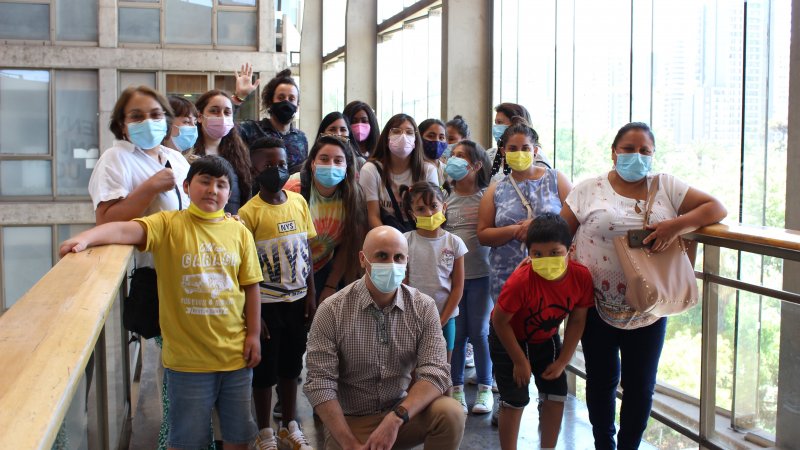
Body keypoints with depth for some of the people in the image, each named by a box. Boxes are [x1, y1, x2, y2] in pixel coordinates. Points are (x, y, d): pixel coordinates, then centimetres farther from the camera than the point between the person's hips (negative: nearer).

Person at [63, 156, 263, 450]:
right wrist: (86, 237, -42)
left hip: (235, 353, 3)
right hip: (187, 357, -2)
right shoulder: (168, 225, -7)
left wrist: (254, 334, 1)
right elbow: (126, 230, -25)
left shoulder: (239, 232, 1)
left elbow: (250, 286, 4)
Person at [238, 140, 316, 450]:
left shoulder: (299, 202, 1)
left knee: (290, 366, 17)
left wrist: (310, 294, 4)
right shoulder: (250, 212, -13)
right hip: (267, 302, -4)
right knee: (265, 369, 9)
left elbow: (306, 250, 7)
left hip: (297, 299, 4)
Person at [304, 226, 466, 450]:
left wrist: (396, 418, -28)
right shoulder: (332, 310, -9)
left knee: (450, 413, -24)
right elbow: (320, 383, -13)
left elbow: (435, 373, -13)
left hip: (404, 413, 1)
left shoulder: (424, 307, -4)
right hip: (350, 421, -1)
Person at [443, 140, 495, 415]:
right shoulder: (445, 197, 5)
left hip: (480, 273, -2)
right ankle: (456, 388, 18)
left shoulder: (487, 196, -1)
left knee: (479, 331, 5)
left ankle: (485, 388, 17)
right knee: (455, 333, 7)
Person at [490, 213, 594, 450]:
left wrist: (562, 362, -7)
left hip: (547, 339, 5)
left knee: (556, 396, 5)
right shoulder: (521, 280, -37)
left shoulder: (581, 276, -23)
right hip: (509, 339, -5)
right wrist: (520, 361, -15)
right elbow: (500, 321, -24)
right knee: (515, 402, -4)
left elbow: (577, 320, -8)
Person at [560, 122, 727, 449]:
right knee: (602, 382, 14)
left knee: (640, 387, 11)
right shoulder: (589, 190, 1)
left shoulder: (666, 187, 3)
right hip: (598, 308, -1)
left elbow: (716, 208, -3)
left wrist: (678, 225, -19)